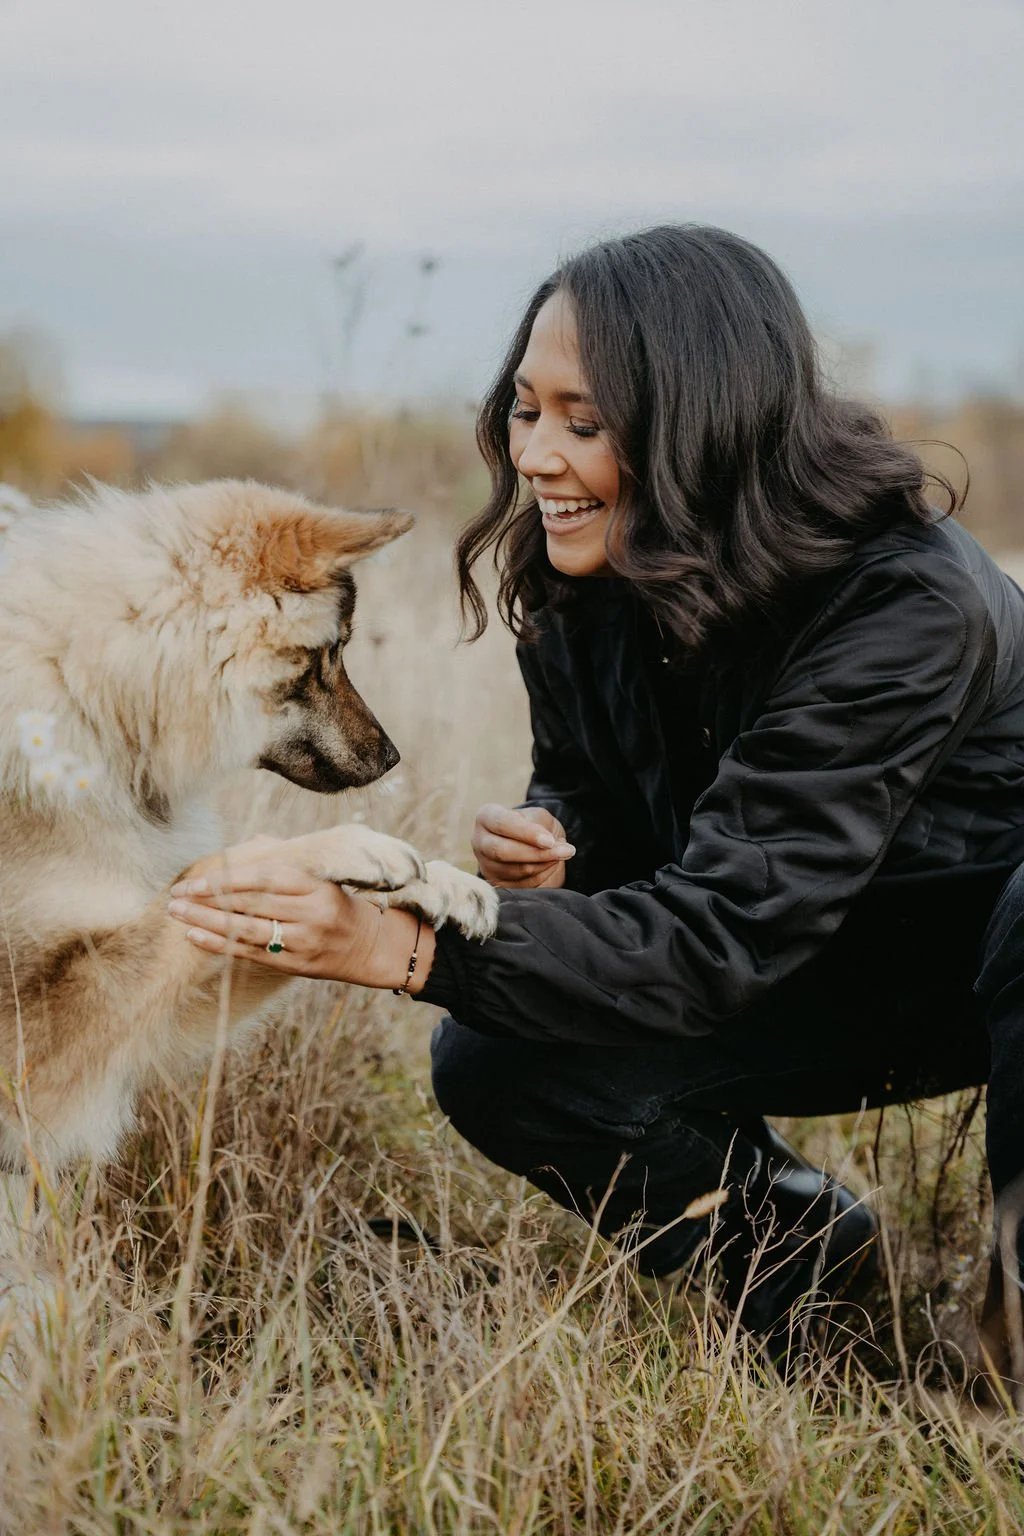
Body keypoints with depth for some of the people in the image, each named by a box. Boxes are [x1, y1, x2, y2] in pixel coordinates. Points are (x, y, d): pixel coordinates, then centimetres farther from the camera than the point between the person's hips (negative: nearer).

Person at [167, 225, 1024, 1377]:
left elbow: (726, 928, -38)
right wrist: (550, 853, -22)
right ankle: (791, 1239, 9)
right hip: (828, 965, 5)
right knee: (493, 1064, -16)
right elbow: (589, 802, 5)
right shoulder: (582, 592, -12)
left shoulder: (907, 603, -33)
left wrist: (400, 948, -45)